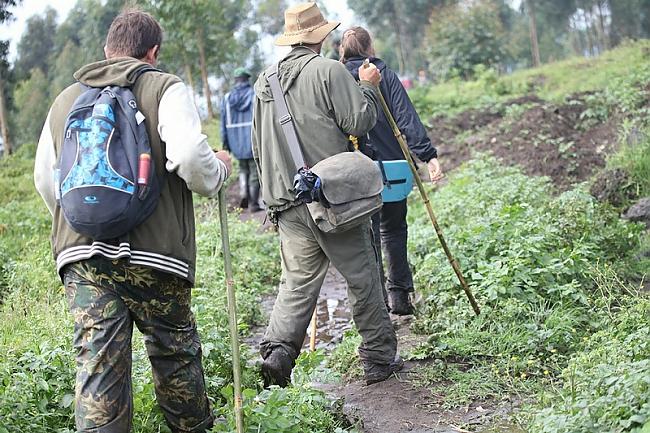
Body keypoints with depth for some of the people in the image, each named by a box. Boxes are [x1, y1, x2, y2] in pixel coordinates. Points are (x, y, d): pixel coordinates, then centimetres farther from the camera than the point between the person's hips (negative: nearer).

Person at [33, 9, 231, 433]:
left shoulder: (66, 100, 16)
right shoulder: (166, 89, 0)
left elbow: (45, 179, 20)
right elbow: (189, 157, -16)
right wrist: (218, 169, 6)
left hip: (82, 254, 3)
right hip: (154, 253, -3)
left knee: (98, 364, 3)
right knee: (175, 352, 15)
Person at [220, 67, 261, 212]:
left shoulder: (227, 98, 4)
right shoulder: (255, 95, -6)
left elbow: (224, 121, 4)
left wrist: (225, 142, 9)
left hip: (236, 140, 3)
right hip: (253, 139, -3)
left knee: (243, 168, 21)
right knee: (255, 171, 4)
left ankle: (243, 193, 2)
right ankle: (253, 203, 3)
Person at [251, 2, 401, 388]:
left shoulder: (264, 81, 12)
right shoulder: (329, 71, -7)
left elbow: (259, 147, 17)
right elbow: (360, 122, -10)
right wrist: (368, 88, 7)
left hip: (286, 202, 5)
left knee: (298, 280, 10)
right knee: (363, 277, 6)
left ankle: (277, 349, -8)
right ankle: (379, 358, 14)